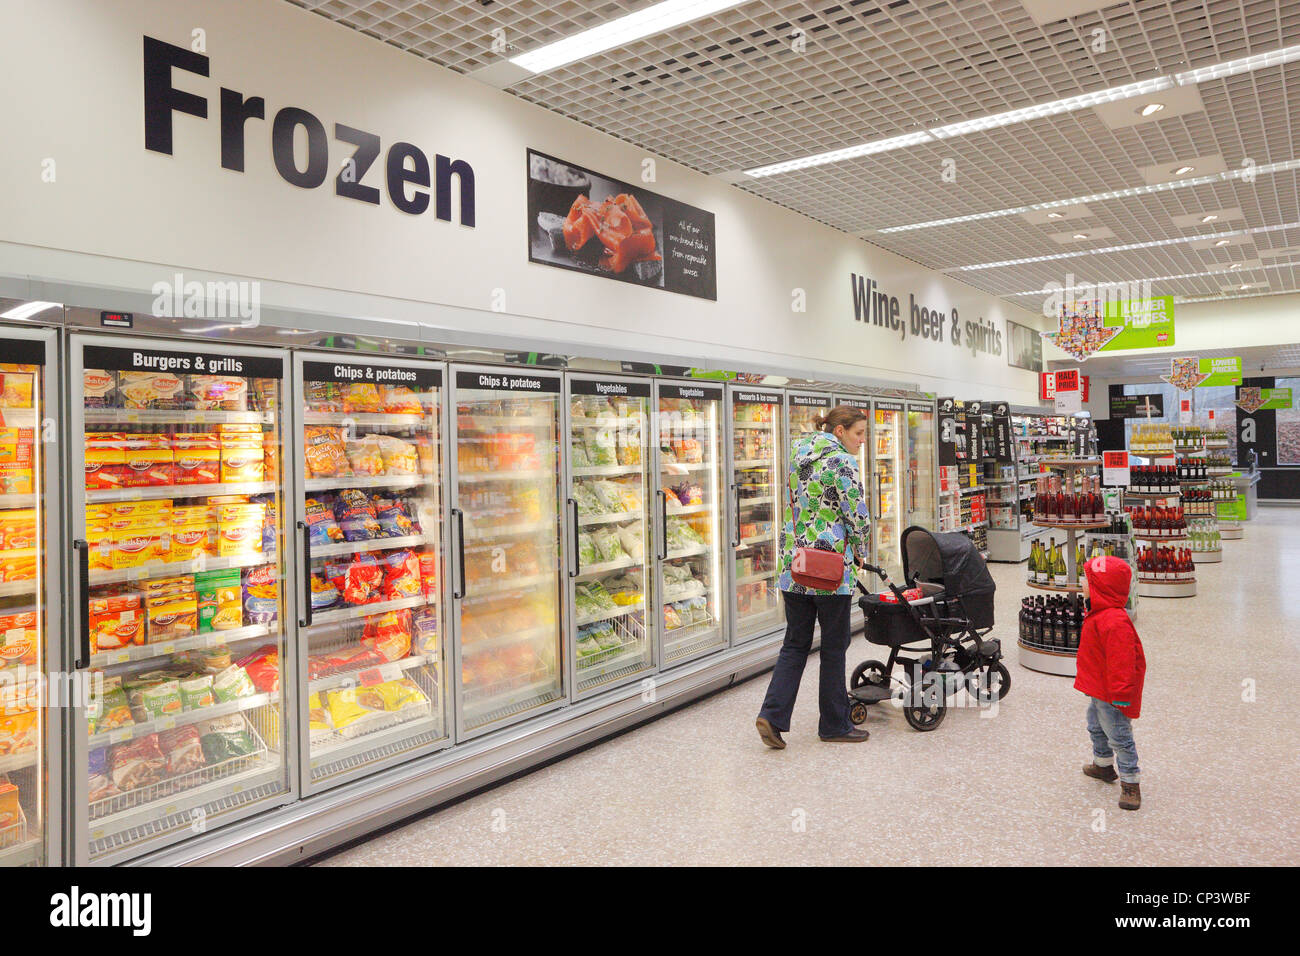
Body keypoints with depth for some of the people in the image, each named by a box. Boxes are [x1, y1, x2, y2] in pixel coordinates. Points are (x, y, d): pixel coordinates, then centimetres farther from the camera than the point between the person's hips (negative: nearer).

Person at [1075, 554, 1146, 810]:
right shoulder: (1099, 614, 4)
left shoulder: (1114, 622, -30)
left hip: (1110, 694, -11)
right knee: (1097, 728, 27)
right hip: (1097, 689, 11)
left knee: (1119, 736, 0)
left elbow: (1121, 661, -30)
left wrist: (1121, 696, -26)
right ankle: (1103, 764, 46)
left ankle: (1130, 781, 13)